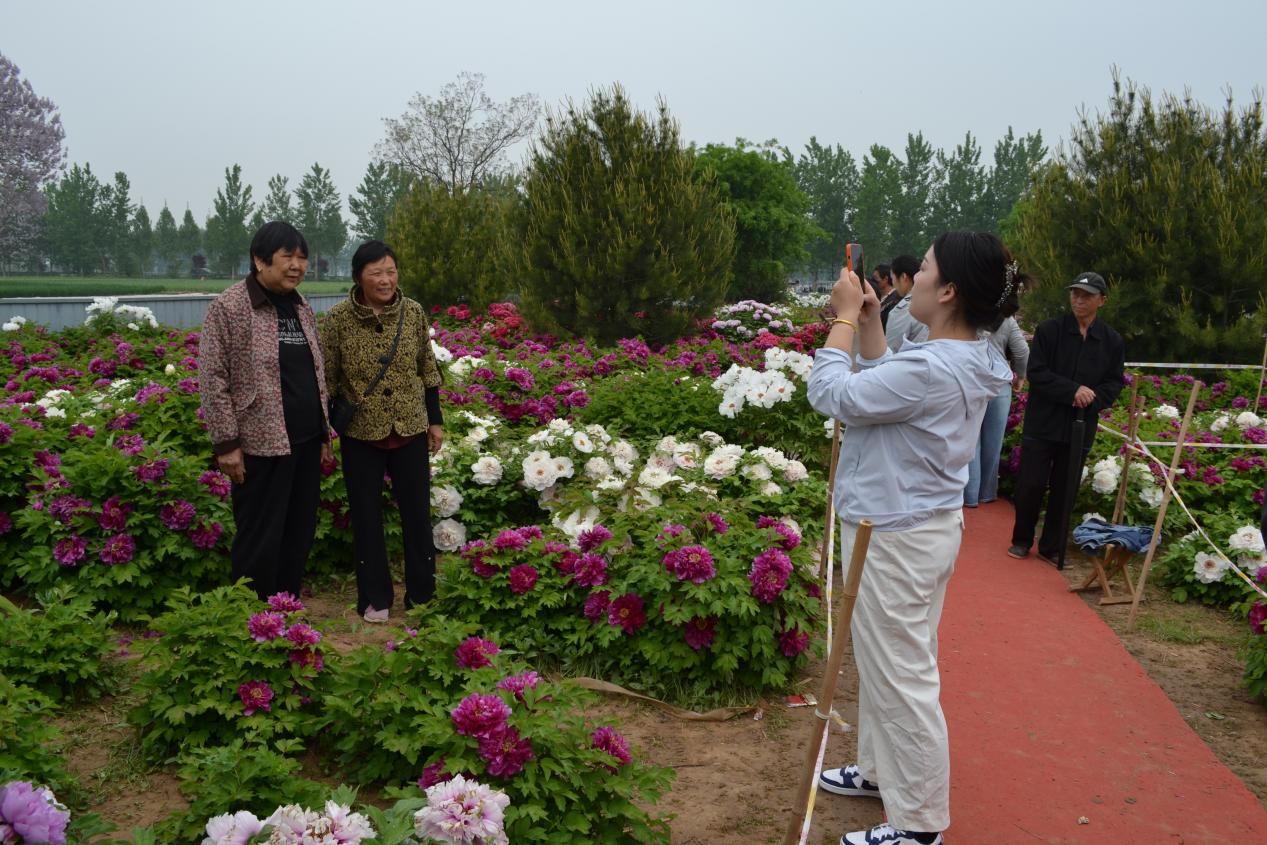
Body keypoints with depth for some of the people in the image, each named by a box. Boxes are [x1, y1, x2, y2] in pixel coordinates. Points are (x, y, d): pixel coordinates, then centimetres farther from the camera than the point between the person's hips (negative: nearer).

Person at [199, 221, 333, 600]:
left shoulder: (301, 307, 12)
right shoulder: (229, 307, -9)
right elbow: (212, 378, -11)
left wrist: (324, 434, 17)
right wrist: (226, 442, -14)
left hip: (306, 442, 7)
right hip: (260, 445, -7)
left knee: (300, 534, 13)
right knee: (260, 541, 1)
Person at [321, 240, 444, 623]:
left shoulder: (414, 313, -4)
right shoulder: (338, 319, -9)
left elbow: (428, 372, 6)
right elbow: (327, 380, -3)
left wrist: (435, 420, 7)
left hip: (410, 430, 2)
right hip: (360, 434, -1)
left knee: (417, 513, 10)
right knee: (366, 518, 9)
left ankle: (422, 592, 25)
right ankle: (375, 598, 23)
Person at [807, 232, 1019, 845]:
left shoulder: (930, 369, -29)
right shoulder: (967, 360, 2)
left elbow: (832, 394, -22)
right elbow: (881, 386, 14)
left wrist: (844, 317, -11)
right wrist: (868, 324, 5)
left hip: (894, 538, -10)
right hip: (924, 524, 10)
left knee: (901, 677, 3)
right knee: (887, 663, 24)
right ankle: (881, 771, 43)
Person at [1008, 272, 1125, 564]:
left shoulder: (1112, 341, 3)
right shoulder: (1049, 330, -5)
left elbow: (1115, 384, 6)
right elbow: (1036, 372, -10)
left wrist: (1091, 399, -14)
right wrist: (1073, 391, -20)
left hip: (1081, 427, 2)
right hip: (1043, 422, -2)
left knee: (1064, 490, 9)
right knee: (1030, 485, 1)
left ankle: (1052, 547, 22)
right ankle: (1021, 540, 20)